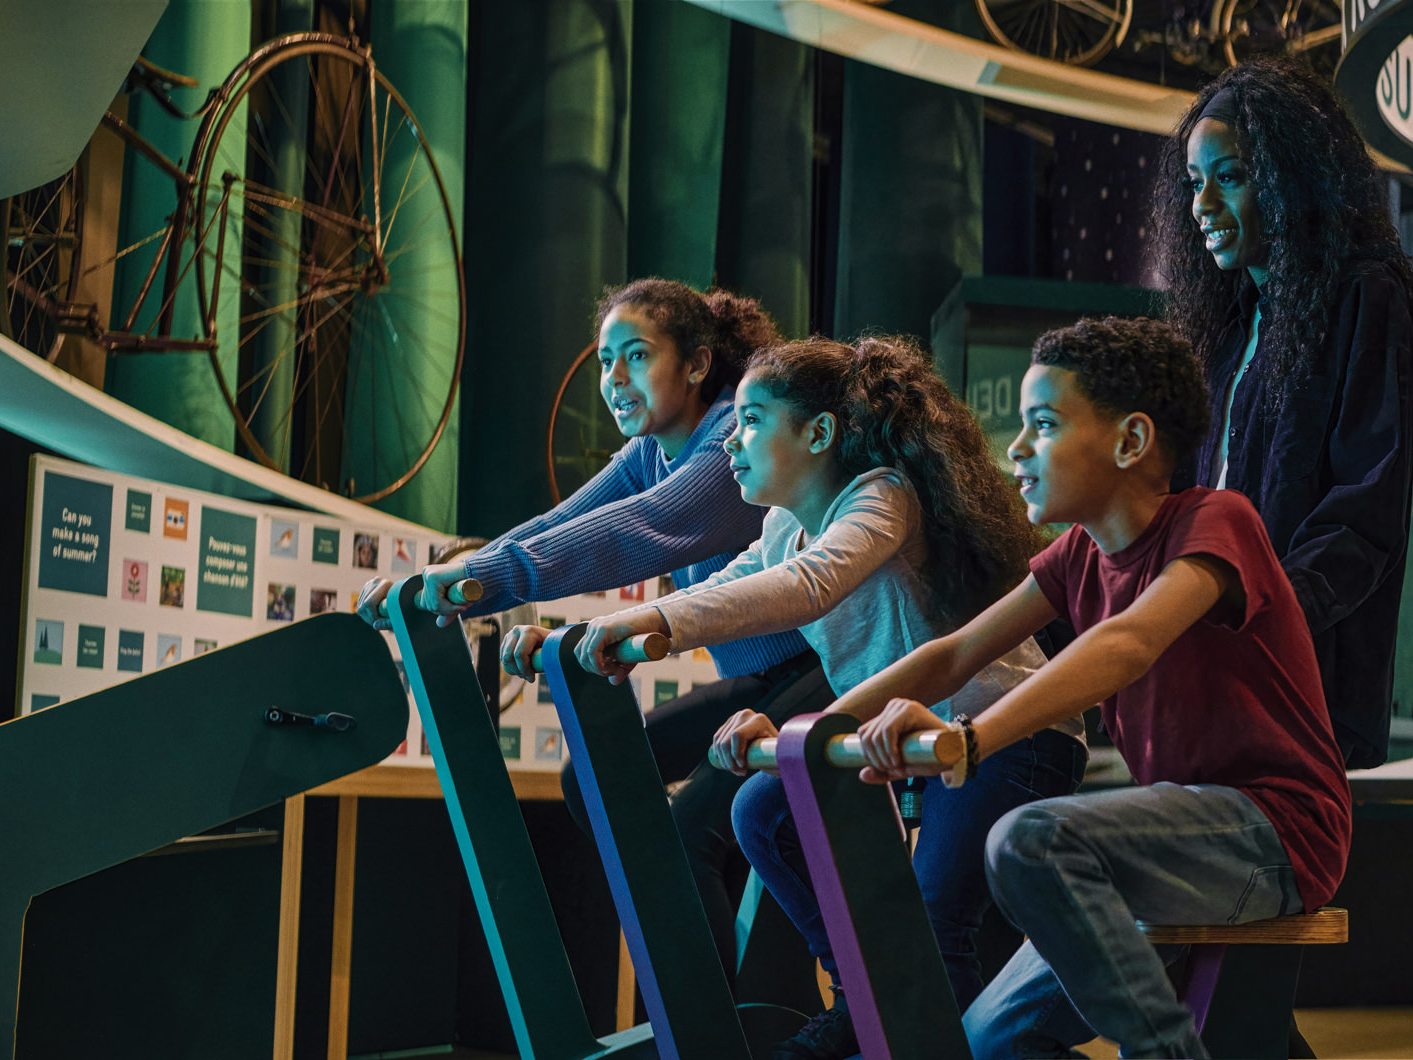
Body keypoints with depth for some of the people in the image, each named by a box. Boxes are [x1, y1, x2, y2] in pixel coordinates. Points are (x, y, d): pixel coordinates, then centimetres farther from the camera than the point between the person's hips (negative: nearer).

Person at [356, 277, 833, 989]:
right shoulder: (650, 455, 8)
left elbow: (643, 530, -39)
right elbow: (554, 528, -4)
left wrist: (487, 577, -49)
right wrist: (438, 581, -20)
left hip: (822, 676, -10)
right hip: (753, 685, 10)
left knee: (691, 826, -21)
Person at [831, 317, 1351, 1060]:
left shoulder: (1215, 521, -14)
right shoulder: (1082, 553, 10)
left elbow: (1128, 643, -32)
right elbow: (956, 655, 6)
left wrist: (970, 739, -45)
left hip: (1274, 832, -8)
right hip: (1182, 833, 8)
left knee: (1032, 840, -30)